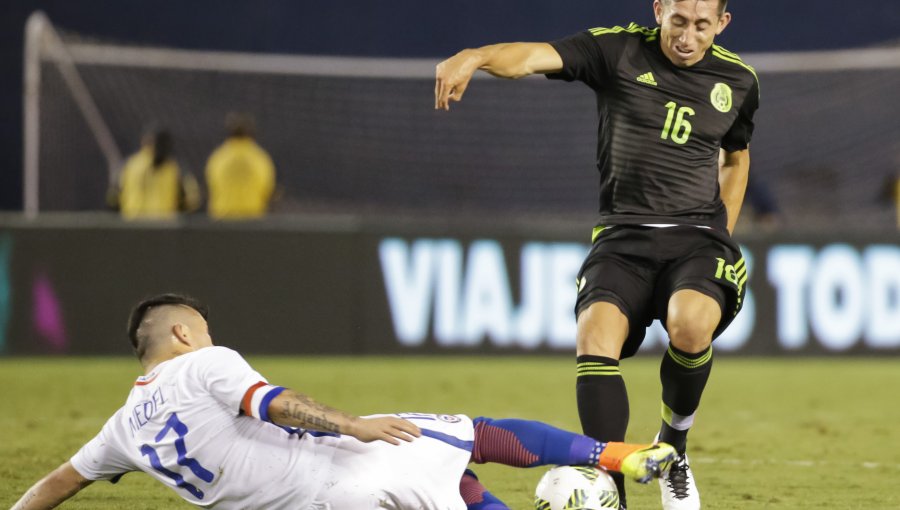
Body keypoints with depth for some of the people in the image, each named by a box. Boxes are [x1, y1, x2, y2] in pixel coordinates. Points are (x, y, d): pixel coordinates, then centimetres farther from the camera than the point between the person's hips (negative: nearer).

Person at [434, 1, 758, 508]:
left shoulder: (738, 80, 10)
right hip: (624, 237, -1)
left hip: (698, 237, 1)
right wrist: (474, 57, -38)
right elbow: (538, 55, -18)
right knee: (596, 334, -27)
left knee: (690, 325, -31)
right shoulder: (619, 51, 0)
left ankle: (674, 448, -2)